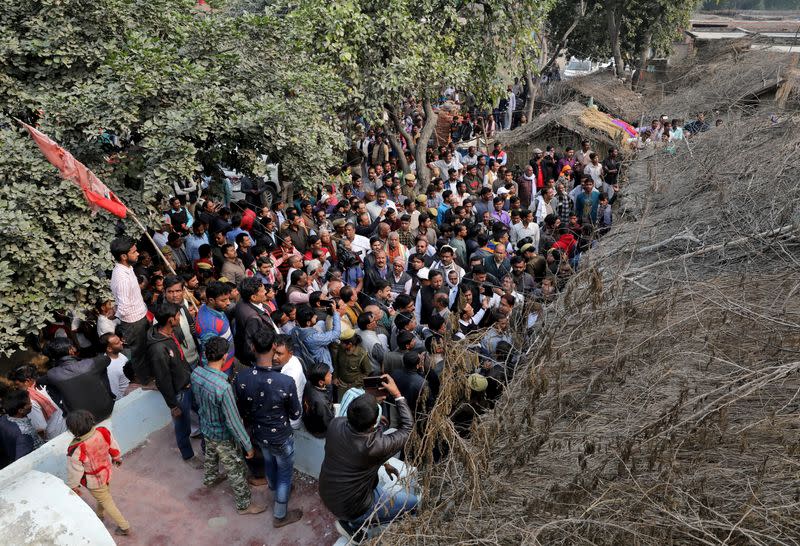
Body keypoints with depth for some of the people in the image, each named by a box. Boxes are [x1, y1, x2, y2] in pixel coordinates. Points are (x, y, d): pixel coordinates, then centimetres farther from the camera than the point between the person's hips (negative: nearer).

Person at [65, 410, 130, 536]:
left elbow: (75, 471, -21)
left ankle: (124, 527, 33)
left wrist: (73, 486, -1)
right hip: (106, 472, 5)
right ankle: (99, 515, 61)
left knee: (107, 502, 18)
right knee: (103, 496, 33)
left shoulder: (76, 449, -38)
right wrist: (117, 457, 15)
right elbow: (114, 447, -6)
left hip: (94, 481, -5)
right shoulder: (103, 432, -25)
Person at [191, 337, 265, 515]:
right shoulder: (223, 387, -41)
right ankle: (244, 504, 36)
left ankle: (210, 479, 64)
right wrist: (248, 446, -18)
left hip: (205, 427, 7)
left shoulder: (196, 373, -19)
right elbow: (233, 422, -31)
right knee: (236, 470, 16)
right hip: (222, 435, -7)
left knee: (211, 455, 36)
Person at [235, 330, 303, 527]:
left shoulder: (241, 378, -24)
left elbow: (242, 409, -5)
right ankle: (280, 516, 40)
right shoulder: (286, 382, -35)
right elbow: (296, 415, -18)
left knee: (269, 462, 33)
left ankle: (275, 488, 62)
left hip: (259, 434, 4)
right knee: (285, 473, 22)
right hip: (281, 438, -4)